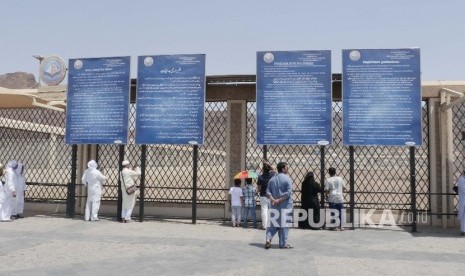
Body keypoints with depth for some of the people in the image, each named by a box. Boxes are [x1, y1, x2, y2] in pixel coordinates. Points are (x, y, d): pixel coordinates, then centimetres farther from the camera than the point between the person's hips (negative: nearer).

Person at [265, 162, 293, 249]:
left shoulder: (272, 179, 9)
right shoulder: (287, 179, -8)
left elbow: (268, 191, 2)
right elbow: (288, 192, -18)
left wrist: (273, 200, -8)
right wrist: (279, 200, -15)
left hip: (274, 205, 5)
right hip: (285, 205, -5)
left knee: (273, 223, 12)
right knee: (284, 224, 3)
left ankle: (268, 239, -2)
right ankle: (283, 243, 8)